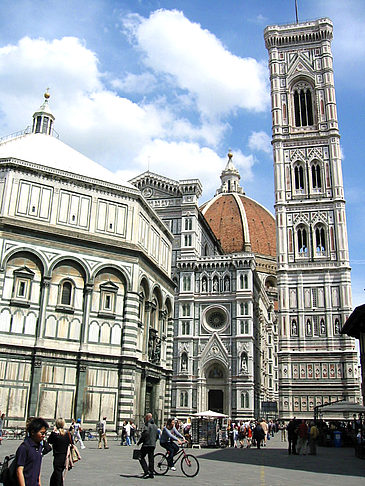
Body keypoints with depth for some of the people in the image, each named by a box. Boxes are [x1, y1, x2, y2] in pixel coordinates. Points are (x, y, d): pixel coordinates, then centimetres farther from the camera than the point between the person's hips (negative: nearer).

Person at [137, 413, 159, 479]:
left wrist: (139, 442, -8)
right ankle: (151, 473, 9)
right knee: (151, 459, 10)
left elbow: (144, 434, -18)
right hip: (153, 445, 8)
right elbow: (157, 435, 19)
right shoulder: (155, 425, 15)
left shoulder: (147, 425, -11)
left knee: (141, 457, 0)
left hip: (147, 444, -8)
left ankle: (146, 471, -9)